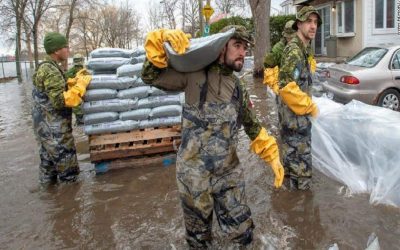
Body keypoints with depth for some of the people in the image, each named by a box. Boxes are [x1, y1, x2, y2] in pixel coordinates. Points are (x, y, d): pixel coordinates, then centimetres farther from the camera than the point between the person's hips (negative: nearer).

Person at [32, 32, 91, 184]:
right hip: (54, 128, -10)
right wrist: (81, 85, -25)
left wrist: (75, 80, 10)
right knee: (67, 164, 1)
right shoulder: (51, 71, -22)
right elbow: (60, 101, -30)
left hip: (46, 125, 10)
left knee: (49, 160, 22)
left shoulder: (45, 67, 10)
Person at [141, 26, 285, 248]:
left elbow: (252, 127, 15)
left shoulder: (239, 89, 5)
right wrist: (161, 41, -22)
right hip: (194, 174, -4)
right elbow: (150, 76, -9)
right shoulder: (196, 75, -10)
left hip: (229, 172, 4)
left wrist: (272, 155, 12)